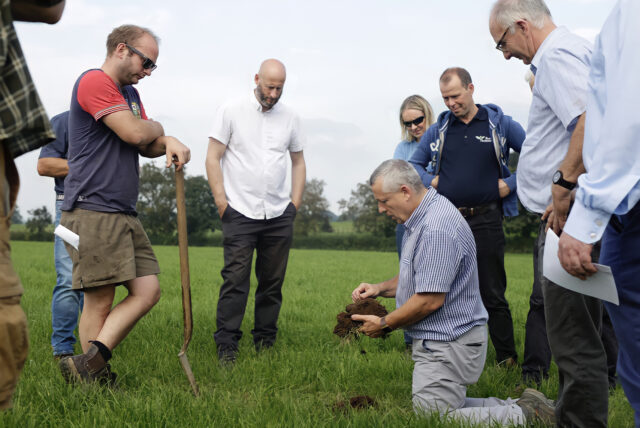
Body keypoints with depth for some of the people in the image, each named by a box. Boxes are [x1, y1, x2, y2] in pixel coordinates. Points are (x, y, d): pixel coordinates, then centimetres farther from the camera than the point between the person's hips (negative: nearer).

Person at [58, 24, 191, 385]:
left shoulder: (131, 94, 24)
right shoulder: (95, 81, -7)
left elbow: (148, 145, 18)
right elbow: (135, 133, -16)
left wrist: (170, 144, -5)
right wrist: (158, 128, 6)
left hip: (124, 214, 9)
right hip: (92, 211, -9)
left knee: (148, 292, 0)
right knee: (100, 301, -8)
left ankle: (88, 364, -3)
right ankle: (94, 382, -1)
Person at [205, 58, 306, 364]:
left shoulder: (289, 118, 12)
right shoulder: (231, 111, 1)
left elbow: (298, 161, 21)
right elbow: (213, 158, 0)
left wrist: (295, 202, 10)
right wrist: (221, 203, -7)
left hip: (279, 215, 4)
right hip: (240, 213, -3)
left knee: (273, 282, 5)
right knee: (235, 280, -9)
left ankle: (265, 344, 15)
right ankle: (226, 347, -5)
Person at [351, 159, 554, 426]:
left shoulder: (436, 229, -25)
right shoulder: (421, 218, 11)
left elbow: (430, 299, -26)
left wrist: (384, 324, -12)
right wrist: (381, 289, 8)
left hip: (448, 343, -11)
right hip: (439, 339, 11)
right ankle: (521, 405, 14)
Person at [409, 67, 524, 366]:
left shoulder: (501, 124, 3)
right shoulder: (438, 130, 10)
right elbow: (414, 164, 21)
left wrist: (511, 184, -4)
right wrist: (430, 180, 3)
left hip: (485, 221, -3)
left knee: (492, 293, 0)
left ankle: (507, 358, 9)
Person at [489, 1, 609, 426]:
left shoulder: (558, 55, -12)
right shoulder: (575, 49, 20)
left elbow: (591, 120, -29)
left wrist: (565, 184, -24)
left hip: (567, 216, -11)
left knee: (574, 339, -6)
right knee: (575, 331, 18)